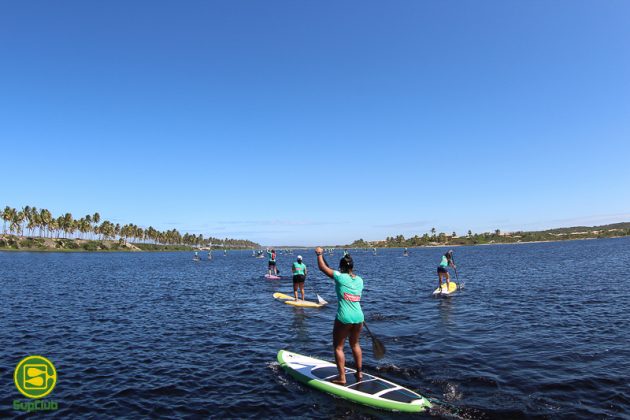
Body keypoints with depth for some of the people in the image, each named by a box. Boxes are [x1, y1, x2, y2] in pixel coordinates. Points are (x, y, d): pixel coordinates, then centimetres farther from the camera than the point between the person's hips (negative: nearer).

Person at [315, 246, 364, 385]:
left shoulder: (340, 277, -11)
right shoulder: (359, 280, 5)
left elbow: (323, 267, -3)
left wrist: (319, 254, 11)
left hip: (344, 318, -6)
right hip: (358, 317, 6)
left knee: (338, 347, 9)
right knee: (355, 344, 24)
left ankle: (342, 377, 10)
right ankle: (359, 373, 31)